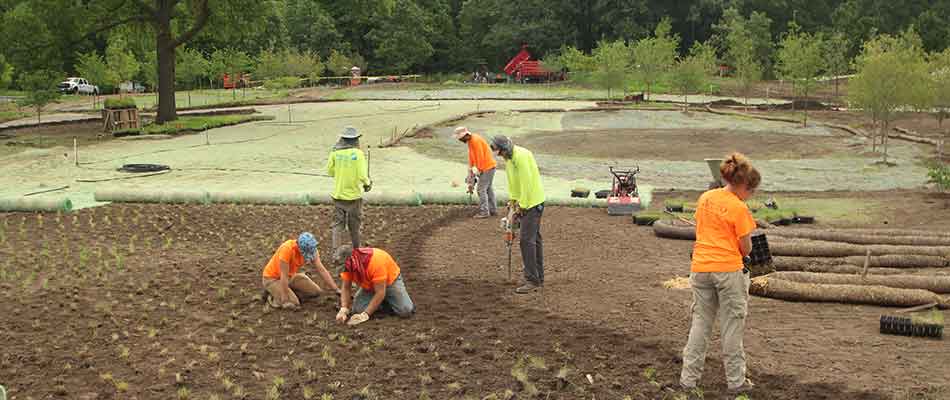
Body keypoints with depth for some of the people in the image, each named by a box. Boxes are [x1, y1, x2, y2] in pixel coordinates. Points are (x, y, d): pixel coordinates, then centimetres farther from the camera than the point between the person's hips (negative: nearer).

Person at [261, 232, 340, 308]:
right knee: (293, 303, -23)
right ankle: (273, 296, 3)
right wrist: (285, 300, -31)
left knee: (316, 291, -3)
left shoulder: (311, 250, -16)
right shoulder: (287, 249, -35)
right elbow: (284, 276, -32)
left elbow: (322, 270, -12)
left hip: (291, 276, 7)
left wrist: (337, 290, -17)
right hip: (272, 278, -6)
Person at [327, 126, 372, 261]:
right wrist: (368, 183, 3)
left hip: (338, 194, 2)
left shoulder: (335, 152, -4)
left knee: (337, 224, 7)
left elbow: (330, 171, 5)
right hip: (354, 194, -2)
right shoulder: (358, 153, -13)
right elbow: (362, 175, -17)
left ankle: (336, 253, -4)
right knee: (354, 225, 14)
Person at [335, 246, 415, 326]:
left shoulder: (375, 261, -38)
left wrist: (365, 314, -37)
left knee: (406, 311, -25)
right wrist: (343, 310, -27)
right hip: (369, 286, 5)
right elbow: (346, 288, -11)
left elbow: (380, 293, -35)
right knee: (358, 309, -22)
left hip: (391, 281, -5)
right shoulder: (347, 265, -21)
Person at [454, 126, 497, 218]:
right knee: (488, 189, 16)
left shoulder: (476, 141, -21)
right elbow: (471, 156, 16)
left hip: (487, 168, -10)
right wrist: (471, 168, 14)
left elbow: (481, 157, -22)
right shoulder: (470, 141, 10)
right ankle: (493, 210, 23)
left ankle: (484, 212, -1)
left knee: (481, 189, -6)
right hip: (489, 166, 10)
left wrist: (478, 170, -13)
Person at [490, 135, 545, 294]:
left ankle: (532, 280, -9)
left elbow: (527, 183, -23)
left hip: (533, 202, -10)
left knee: (527, 240, -12)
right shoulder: (508, 158, 10)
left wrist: (521, 206, -18)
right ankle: (539, 277, 21)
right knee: (534, 239, 14)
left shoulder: (521, 156, -22)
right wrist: (512, 200, 8)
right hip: (525, 202, 10)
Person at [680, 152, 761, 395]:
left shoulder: (705, 198, 7)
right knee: (732, 326, 7)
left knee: (700, 322, 13)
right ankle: (736, 381, 15)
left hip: (700, 268, 5)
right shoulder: (739, 208, -12)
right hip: (728, 269, -5)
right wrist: (744, 250, 14)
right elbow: (746, 248, -7)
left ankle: (689, 377, 14)